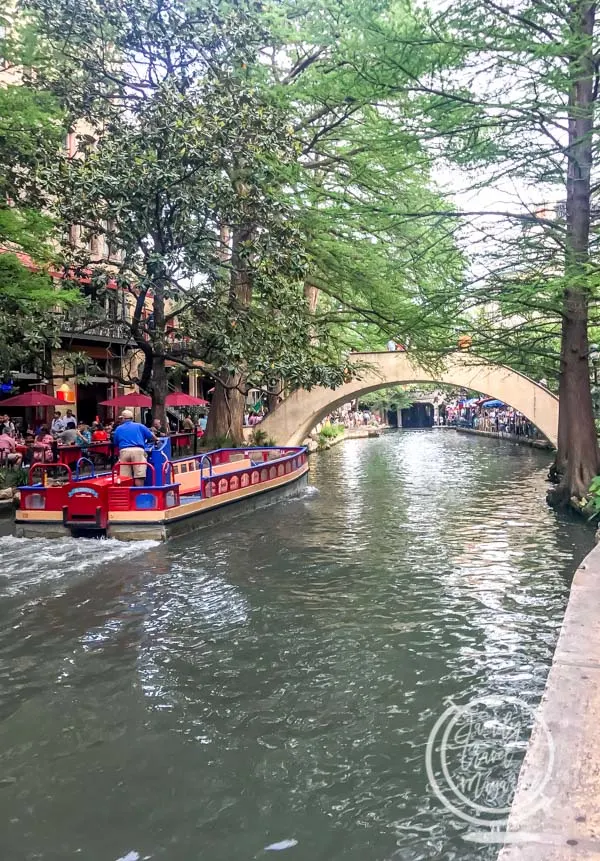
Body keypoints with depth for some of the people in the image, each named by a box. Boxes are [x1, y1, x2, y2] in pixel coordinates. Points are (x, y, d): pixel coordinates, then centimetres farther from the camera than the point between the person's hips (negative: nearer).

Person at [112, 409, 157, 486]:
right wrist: (146, 441, 37)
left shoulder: (118, 429, 21)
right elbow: (153, 438, 15)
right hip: (138, 450, -1)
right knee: (139, 477, -5)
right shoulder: (139, 426, 17)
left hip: (124, 451, 1)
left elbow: (115, 443, 23)